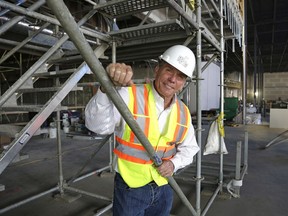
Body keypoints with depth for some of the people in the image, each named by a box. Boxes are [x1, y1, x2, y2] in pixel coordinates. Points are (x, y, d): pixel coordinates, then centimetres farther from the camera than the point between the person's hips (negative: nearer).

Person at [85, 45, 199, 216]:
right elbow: (98, 125, -33)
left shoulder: (183, 112, -1)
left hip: (164, 187, 5)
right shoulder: (129, 96, -19)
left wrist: (174, 163, -8)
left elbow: (189, 148, 11)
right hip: (130, 189, -4)